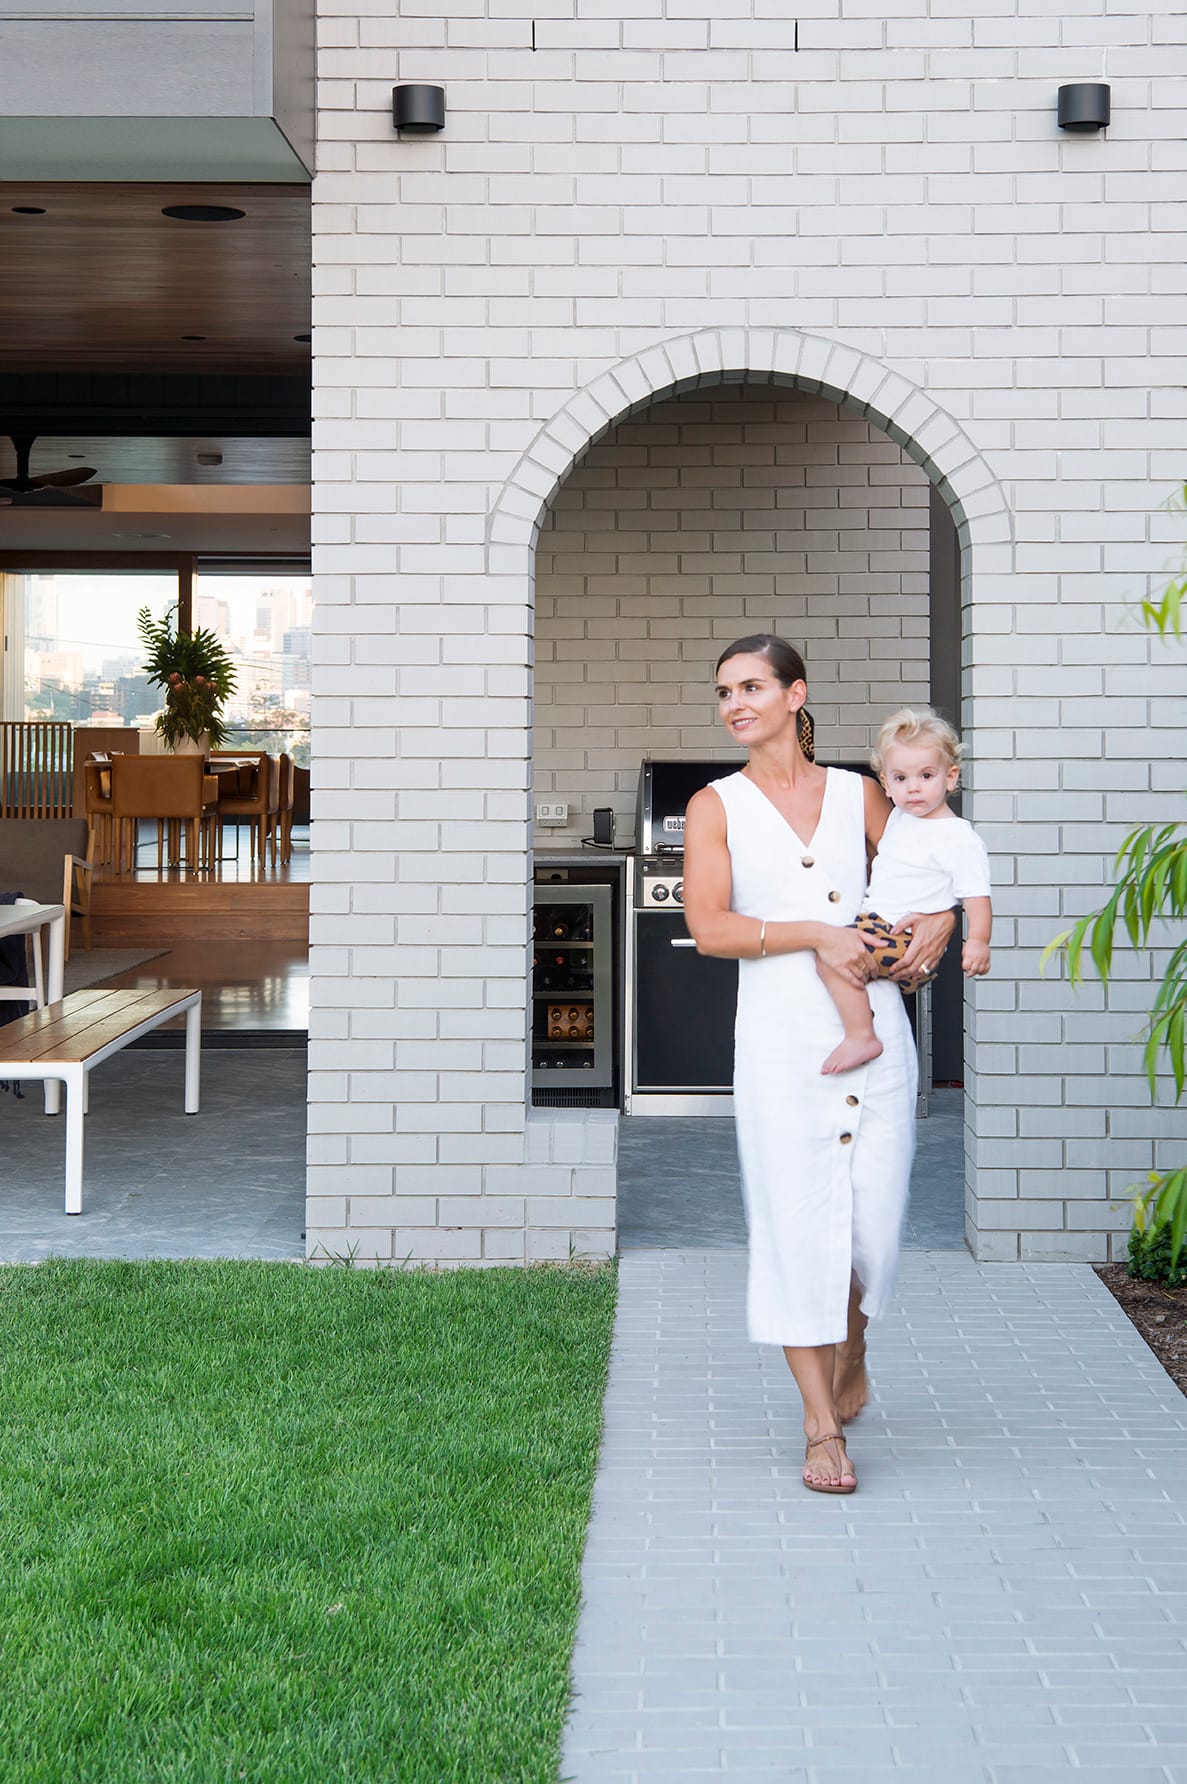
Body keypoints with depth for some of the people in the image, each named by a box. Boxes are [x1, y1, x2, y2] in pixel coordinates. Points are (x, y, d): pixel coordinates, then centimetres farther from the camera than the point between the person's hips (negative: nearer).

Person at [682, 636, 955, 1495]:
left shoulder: (859, 794, 10)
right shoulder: (716, 807, 4)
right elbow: (708, 926, -7)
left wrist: (940, 918, -2)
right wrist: (814, 934, -15)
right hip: (781, 1036, -2)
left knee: (874, 1217, 3)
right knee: (797, 1220, -4)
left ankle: (850, 1352, 35)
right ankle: (823, 1428, 5)